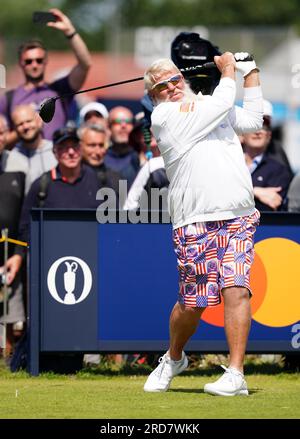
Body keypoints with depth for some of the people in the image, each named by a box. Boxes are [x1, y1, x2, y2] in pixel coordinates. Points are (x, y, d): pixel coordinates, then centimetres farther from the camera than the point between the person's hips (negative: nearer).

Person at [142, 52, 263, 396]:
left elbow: (253, 120, 34)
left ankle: (235, 375, -16)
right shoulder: (162, 116, 1)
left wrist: (250, 72, 29)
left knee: (237, 290, -14)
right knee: (192, 302, -3)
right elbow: (221, 103, -6)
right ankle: (173, 358, 25)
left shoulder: (204, 105, 22)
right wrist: (228, 72, 11)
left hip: (239, 218, 4)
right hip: (195, 222, -4)